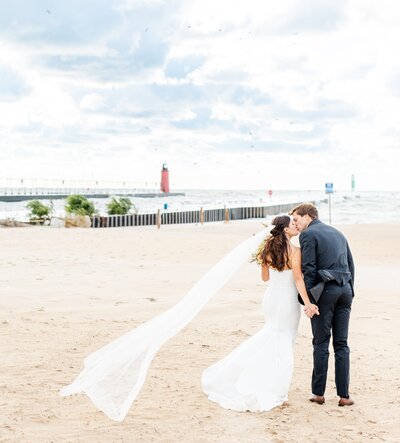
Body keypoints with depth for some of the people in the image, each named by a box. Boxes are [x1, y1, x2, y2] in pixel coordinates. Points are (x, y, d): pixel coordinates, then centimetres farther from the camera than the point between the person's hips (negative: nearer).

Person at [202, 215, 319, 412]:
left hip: (270, 297, 6)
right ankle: (271, 391, 13)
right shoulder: (294, 250, -15)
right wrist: (308, 303, -21)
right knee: (284, 343, 7)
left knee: (272, 333, 26)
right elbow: (298, 279, -20)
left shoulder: (268, 249, 3)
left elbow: (265, 277, 11)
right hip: (287, 300, -6)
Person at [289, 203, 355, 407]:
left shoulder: (308, 234, -4)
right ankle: (344, 395, 8)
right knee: (341, 344, 8)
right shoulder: (337, 233, 18)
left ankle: (318, 393, 9)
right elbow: (350, 263, 17)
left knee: (321, 343, 3)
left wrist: (309, 299, -11)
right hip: (345, 290, 6)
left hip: (325, 290, -6)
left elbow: (308, 268, -11)